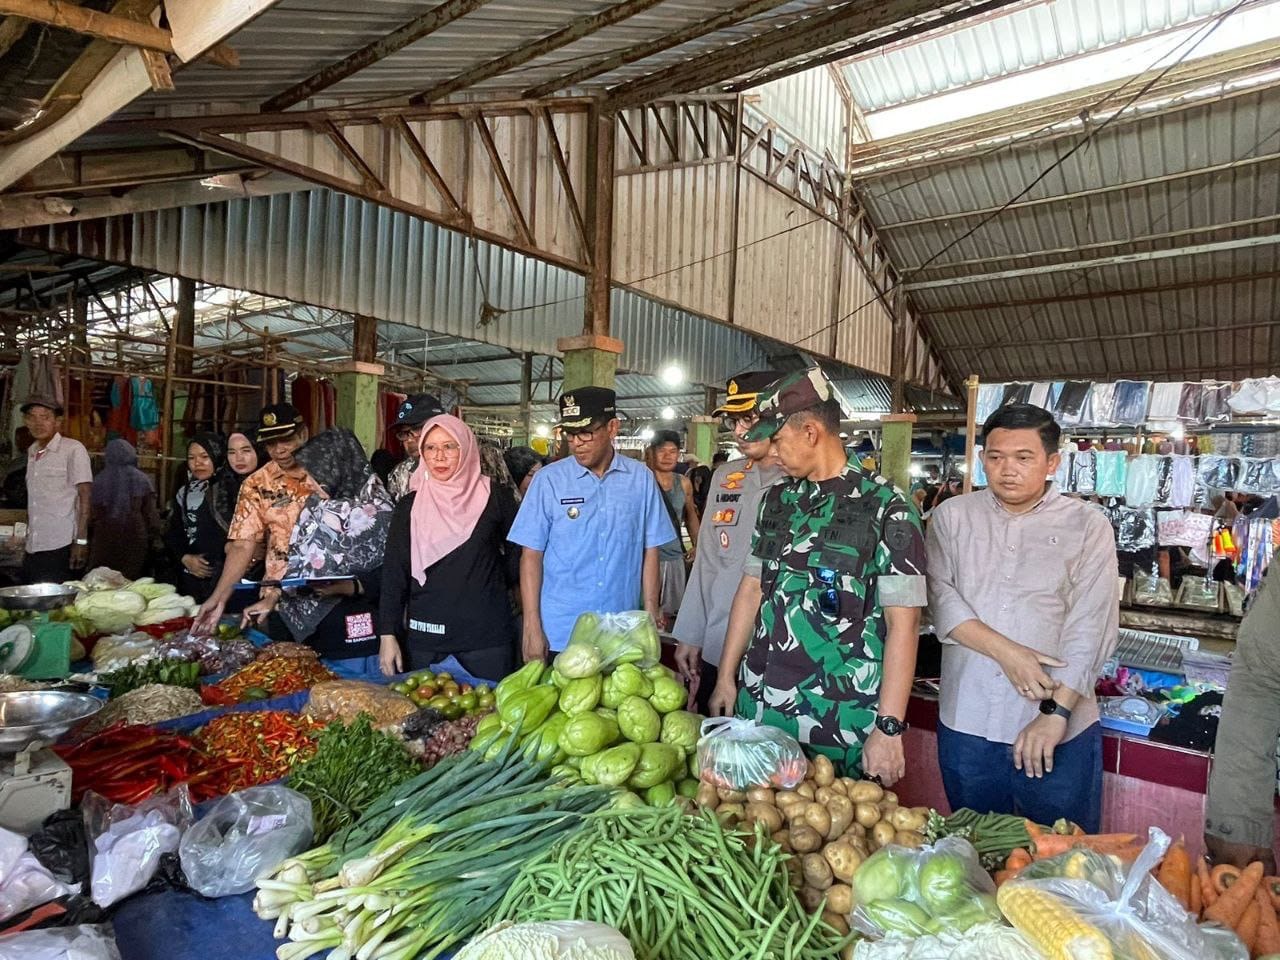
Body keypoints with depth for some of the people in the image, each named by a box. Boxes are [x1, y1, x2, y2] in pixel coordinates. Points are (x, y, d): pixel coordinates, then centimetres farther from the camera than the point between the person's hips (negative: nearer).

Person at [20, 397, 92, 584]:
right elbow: (33, 502, 19)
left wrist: (81, 541, -14)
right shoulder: (31, 451, 14)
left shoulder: (73, 449, -4)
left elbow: (85, 496, -8)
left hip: (60, 548, -6)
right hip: (32, 549, 6)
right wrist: (27, 543, 17)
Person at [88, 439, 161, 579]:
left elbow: (92, 516, 4)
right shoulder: (141, 479, -2)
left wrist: (91, 542, 14)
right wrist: (153, 535, 7)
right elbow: (150, 513, -3)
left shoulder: (98, 481, 1)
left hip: (105, 542, 1)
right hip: (135, 540, -1)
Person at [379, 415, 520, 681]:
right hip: (425, 634, 1)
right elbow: (394, 573, 2)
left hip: (487, 632, -1)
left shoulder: (496, 497, 0)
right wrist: (388, 634, -2)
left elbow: (516, 553, 9)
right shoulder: (410, 506, 4)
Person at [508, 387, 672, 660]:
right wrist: (532, 628, -6)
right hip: (557, 635, -1)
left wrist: (651, 619, 2)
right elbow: (531, 555, -3)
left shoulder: (641, 478, 0)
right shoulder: (548, 479, -4)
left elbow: (650, 551, 4)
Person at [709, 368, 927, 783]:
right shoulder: (778, 499, 7)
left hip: (839, 718, -5)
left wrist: (889, 728, -15)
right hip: (758, 703, 5)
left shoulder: (885, 507, -10)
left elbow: (903, 623, -12)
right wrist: (725, 679, 11)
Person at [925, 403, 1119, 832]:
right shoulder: (952, 516, 3)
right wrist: (1006, 651, -18)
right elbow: (940, 596, -7)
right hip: (965, 722, 2)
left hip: (1060, 731, -1)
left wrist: (1055, 711, -15)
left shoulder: (1087, 526, -2)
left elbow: (1091, 628, -9)